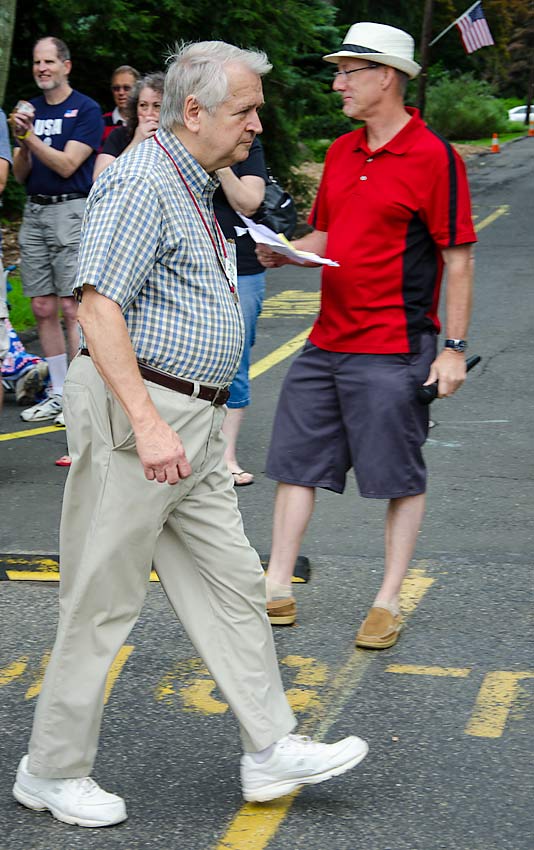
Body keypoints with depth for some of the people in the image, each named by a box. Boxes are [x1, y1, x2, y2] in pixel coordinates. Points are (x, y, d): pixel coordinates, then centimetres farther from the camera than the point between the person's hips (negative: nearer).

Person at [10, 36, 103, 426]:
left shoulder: (86, 109, -3)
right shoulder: (30, 109, 15)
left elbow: (66, 165, -11)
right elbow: (20, 174, 11)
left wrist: (31, 137, -16)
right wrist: (22, 141, -7)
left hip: (71, 211, -6)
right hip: (34, 212, 6)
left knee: (72, 307, -8)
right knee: (43, 308, 6)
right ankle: (58, 394, 13)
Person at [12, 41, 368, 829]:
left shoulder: (196, 188, 17)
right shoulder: (141, 183, -15)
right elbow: (98, 308, -25)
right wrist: (147, 425, -31)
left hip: (192, 422, 10)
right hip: (135, 412, -10)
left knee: (231, 581, 11)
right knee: (103, 600, -1)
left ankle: (272, 750, 18)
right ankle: (53, 771, 12)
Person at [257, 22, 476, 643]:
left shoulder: (433, 157, -10)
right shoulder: (341, 153, 12)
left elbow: (458, 258, -10)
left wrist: (454, 347, -13)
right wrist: (284, 252, 3)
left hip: (393, 350, -8)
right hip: (326, 343, 8)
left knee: (400, 478, 3)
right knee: (294, 462, 9)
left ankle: (388, 602, 14)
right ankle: (277, 590, 18)